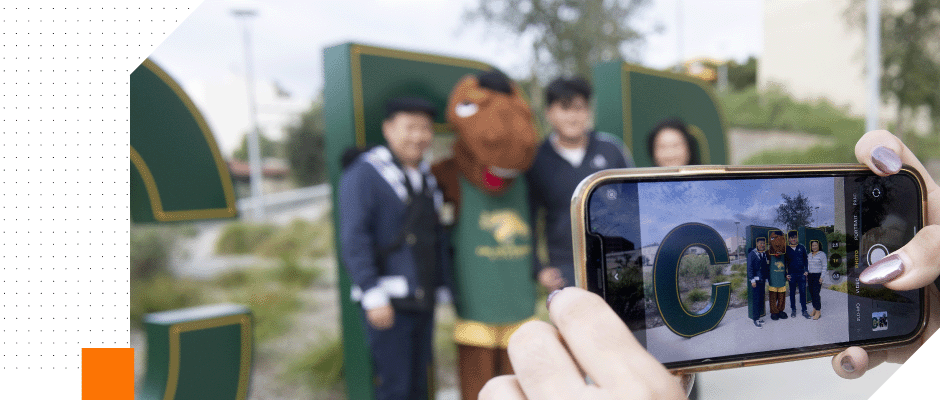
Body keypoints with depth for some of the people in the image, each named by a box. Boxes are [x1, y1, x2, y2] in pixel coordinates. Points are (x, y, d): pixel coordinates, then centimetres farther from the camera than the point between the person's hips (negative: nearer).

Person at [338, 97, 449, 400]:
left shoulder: (425, 176, 15)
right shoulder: (363, 174, -9)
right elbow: (354, 239, -16)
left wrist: (441, 284, 16)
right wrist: (373, 295, -20)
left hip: (422, 299, 7)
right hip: (388, 302, -7)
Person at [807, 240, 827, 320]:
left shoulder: (822, 254, -6)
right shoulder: (809, 255, 14)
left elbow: (824, 267, -8)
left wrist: (822, 277, -13)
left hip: (818, 276, -6)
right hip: (810, 276, 6)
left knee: (816, 293, -12)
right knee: (811, 293, 6)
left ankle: (818, 312, -8)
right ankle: (814, 309, 16)